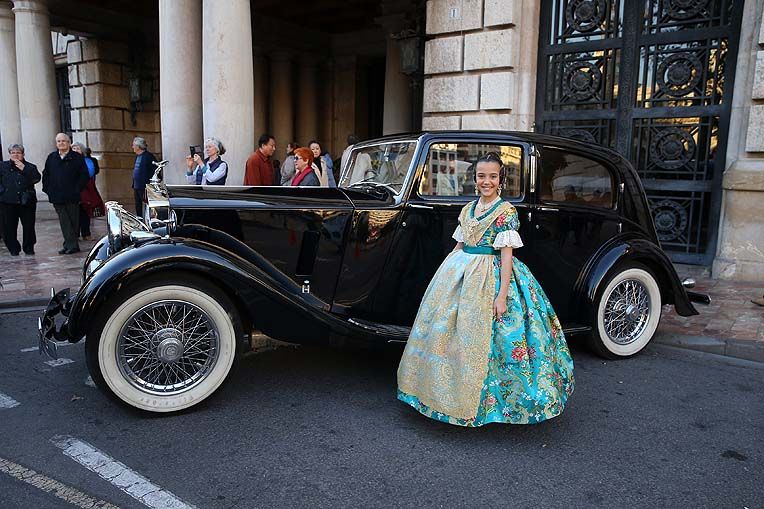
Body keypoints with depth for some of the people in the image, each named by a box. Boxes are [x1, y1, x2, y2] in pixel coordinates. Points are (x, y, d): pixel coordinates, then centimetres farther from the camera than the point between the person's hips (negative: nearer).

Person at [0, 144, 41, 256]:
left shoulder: (30, 167, 8)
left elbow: (36, 178, -9)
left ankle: (29, 248, 14)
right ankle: (13, 249, 15)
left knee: (28, 226, 0)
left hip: (27, 201, -1)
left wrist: (24, 169, -13)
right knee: (9, 227, 3)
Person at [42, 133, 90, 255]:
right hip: (57, 196, 3)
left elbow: (85, 175, -2)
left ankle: (69, 244, 11)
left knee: (73, 221, 2)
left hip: (72, 196, -3)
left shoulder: (77, 157, 0)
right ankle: (72, 245, -2)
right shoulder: (51, 158, 12)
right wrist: (47, 189, 8)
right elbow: (46, 175, 19)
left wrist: (77, 189, -7)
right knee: (64, 221, -1)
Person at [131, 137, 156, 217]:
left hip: (144, 188, -9)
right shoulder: (137, 156, 15)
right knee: (138, 207, 13)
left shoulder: (148, 156, -12)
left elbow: (154, 173, -16)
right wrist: (133, 186, 17)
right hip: (137, 187, 9)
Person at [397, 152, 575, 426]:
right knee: (445, 331, 9)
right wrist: (446, 277, 13)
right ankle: (448, 391, 26)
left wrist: (502, 295, -18)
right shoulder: (468, 209, 11)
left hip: (488, 278, -6)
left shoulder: (506, 211, -8)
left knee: (479, 338, -1)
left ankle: (480, 401, 15)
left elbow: (506, 255, -12)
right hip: (459, 274, 6)